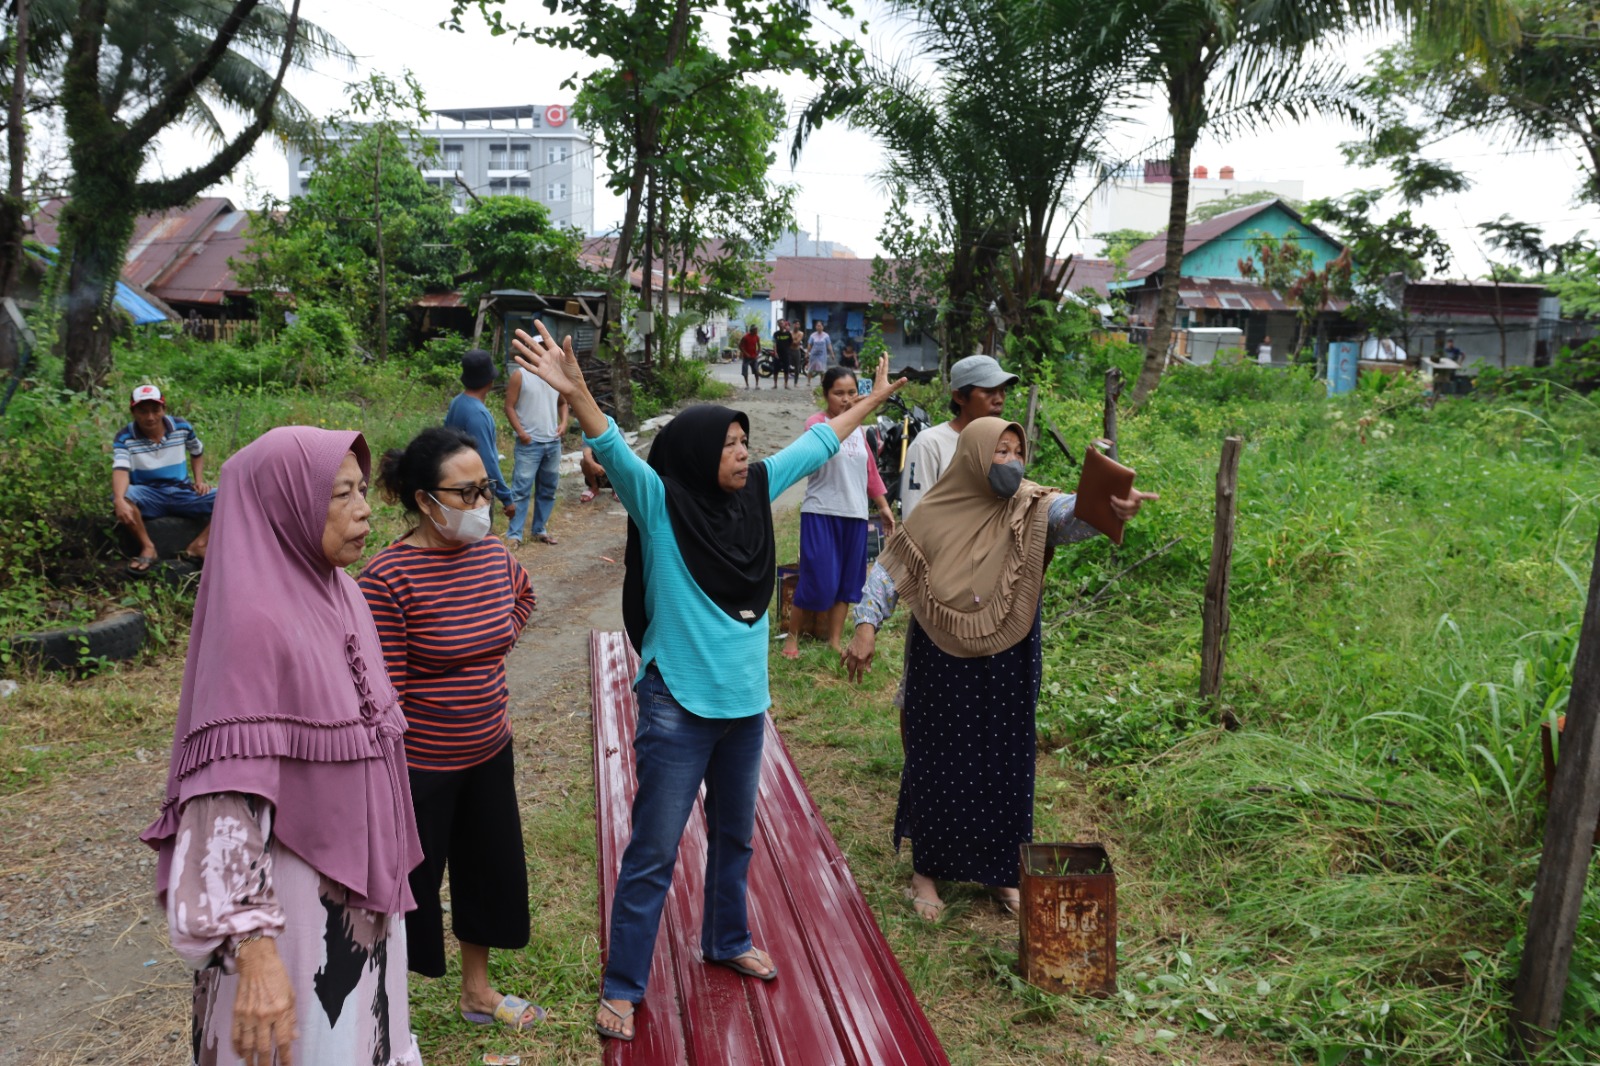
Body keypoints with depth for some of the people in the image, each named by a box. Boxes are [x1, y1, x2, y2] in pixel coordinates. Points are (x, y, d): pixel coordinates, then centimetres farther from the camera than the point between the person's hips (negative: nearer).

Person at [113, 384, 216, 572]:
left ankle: (198, 546, -17)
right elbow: (121, 470, -28)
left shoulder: (182, 428, -2)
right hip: (148, 495, -2)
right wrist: (119, 500, -46)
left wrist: (199, 481, 5)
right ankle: (148, 548, -18)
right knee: (123, 496, -38)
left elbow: (197, 452, 20)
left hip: (183, 492, 2)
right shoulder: (124, 438, -11)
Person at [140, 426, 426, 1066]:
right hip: (291, 899, -8)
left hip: (358, 883, 8)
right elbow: (230, 799, -25)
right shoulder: (251, 620, -23)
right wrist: (255, 950, -28)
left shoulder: (336, 592, 1)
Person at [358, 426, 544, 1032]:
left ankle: (477, 991, 43)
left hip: (489, 754, 7)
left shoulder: (493, 554, -3)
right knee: (409, 888, 9)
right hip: (420, 767, -7)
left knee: (491, 869, 20)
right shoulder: (388, 579, -23)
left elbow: (522, 594, 22)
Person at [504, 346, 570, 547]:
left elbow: (562, 403, 18)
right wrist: (520, 432, -16)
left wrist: (563, 423, 0)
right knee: (521, 489, -7)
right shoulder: (520, 374, -6)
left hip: (553, 442, 5)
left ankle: (540, 529, 24)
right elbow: (509, 407, -7)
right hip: (529, 443, -5)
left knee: (548, 489, 12)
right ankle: (514, 534, -4)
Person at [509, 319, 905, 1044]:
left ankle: (726, 942, 44)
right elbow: (615, 451, -29)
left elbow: (814, 446, 14)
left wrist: (870, 402, 23)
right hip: (679, 706, -6)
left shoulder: (754, 494, 3)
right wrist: (575, 394, -46)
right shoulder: (660, 505, -12)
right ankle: (622, 986, 17)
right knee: (653, 853, 3)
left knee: (734, 836, 23)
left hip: (745, 702, 6)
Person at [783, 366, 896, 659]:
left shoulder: (859, 429, 12)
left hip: (855, 515, 6)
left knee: (847, 581, 10)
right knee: (819, 582, -5)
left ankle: (834, 642, 21)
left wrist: (883, 506, 18)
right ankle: (792, 636, 15)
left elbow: (870, 471, 19)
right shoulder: (816, 422, -9)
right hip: (821, 513, -6)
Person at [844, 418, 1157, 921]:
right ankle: (926, 871, 26)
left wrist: (1111, 506, -50)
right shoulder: (936, 513, -6)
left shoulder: (1032, 510, -7)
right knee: (937, 763, 9)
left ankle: (1002, 872, 29)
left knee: (1004, 764, 10)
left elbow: (1074, 512, -28)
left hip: (1006, 666, 1)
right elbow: (889, 570, 1)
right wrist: (866, 626, -10)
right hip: (940, 665, -1)